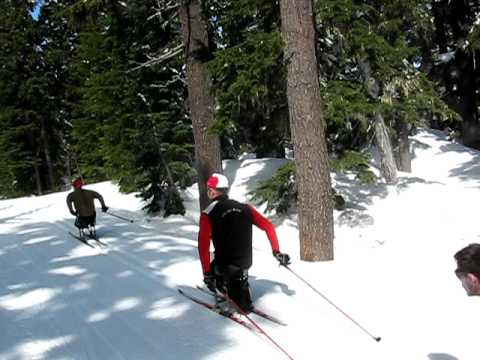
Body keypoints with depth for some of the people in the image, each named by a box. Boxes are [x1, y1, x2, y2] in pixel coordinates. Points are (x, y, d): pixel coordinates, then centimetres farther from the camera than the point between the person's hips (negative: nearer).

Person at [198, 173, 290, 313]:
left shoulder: (208, 214, -8)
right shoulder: (244, 207, 3)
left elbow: (203, 246, -17)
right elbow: (268, 226, 2)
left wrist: (207, 272, -12)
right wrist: (276, 252, 8)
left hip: (224, 266, -4)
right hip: (246, 263, 5)